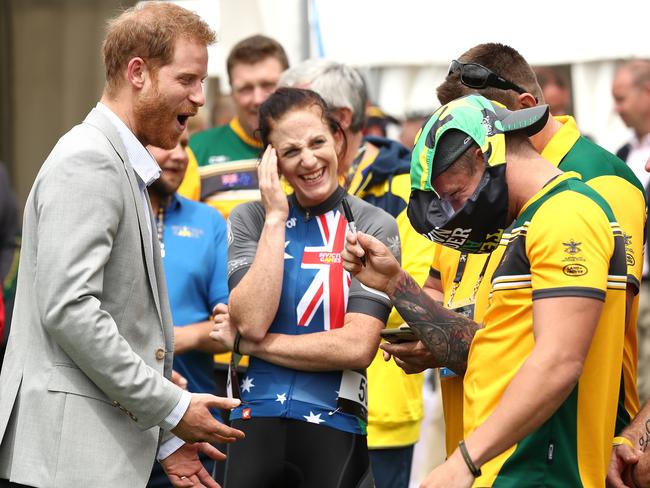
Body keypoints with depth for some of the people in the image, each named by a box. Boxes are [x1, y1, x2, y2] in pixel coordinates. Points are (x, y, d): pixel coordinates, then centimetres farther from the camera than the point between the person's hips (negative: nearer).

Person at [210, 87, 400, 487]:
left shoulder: (375, 227, -1)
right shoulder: (250, 220, 6)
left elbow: (357, 347, -11)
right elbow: (251, 320, -10)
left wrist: (247, 342, -8)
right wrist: (276, 218, -8)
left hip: (333, 429, -1)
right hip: (255, 425, 2)